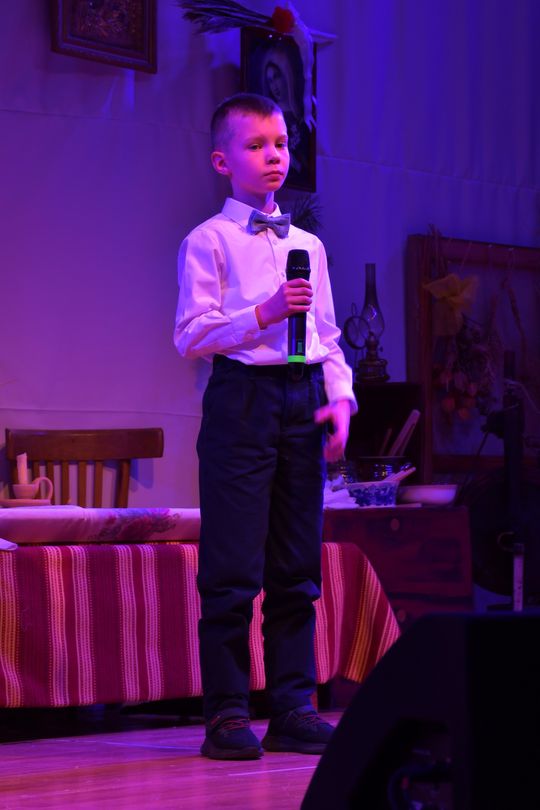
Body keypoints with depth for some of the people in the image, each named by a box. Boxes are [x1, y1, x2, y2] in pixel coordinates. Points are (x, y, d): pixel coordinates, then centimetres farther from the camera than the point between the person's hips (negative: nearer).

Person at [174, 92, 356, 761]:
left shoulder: (308, 245, 17)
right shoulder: (208, 241, -1)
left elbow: (327, 335, 18)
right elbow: (192, 335, -8)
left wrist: (340, 397, 3)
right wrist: (264, 312, -18)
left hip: (302, 397, 6)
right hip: (241, 397, -6)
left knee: (298, 567, 7)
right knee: (233, 568, -6)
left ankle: (293, 708, 12)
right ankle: (226, 715, -1)